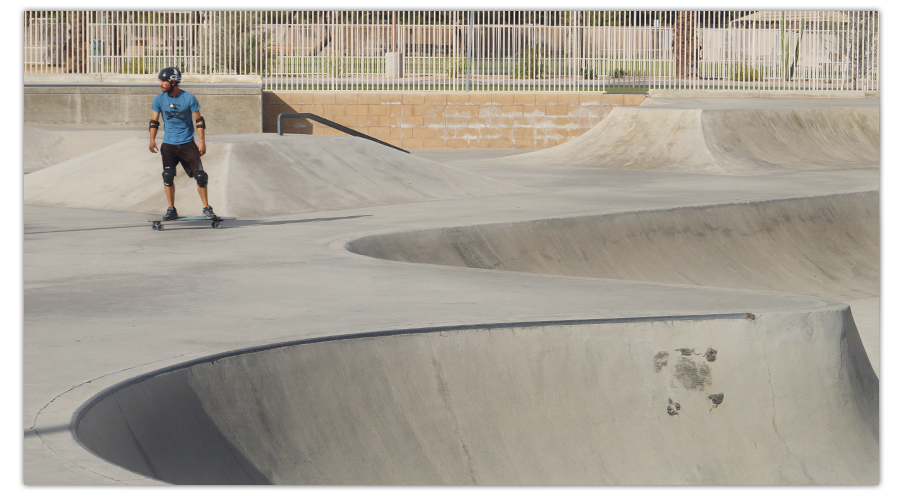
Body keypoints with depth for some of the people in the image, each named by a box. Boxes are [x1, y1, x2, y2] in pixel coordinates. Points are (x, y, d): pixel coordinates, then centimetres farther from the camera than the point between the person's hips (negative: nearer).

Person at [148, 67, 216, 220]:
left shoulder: (189, 98, -7)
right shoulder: (159, 99, 0)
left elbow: (199, 121, -1)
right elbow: (154, 121, 7)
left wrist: (202, 141, -6)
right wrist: (152, 139, -6)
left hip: (187, 143, -2)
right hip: (168, 144, 2)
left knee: (200, 175, -7)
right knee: (167, 176, -9)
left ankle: (206, 208, 6)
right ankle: (171, 210, 2)